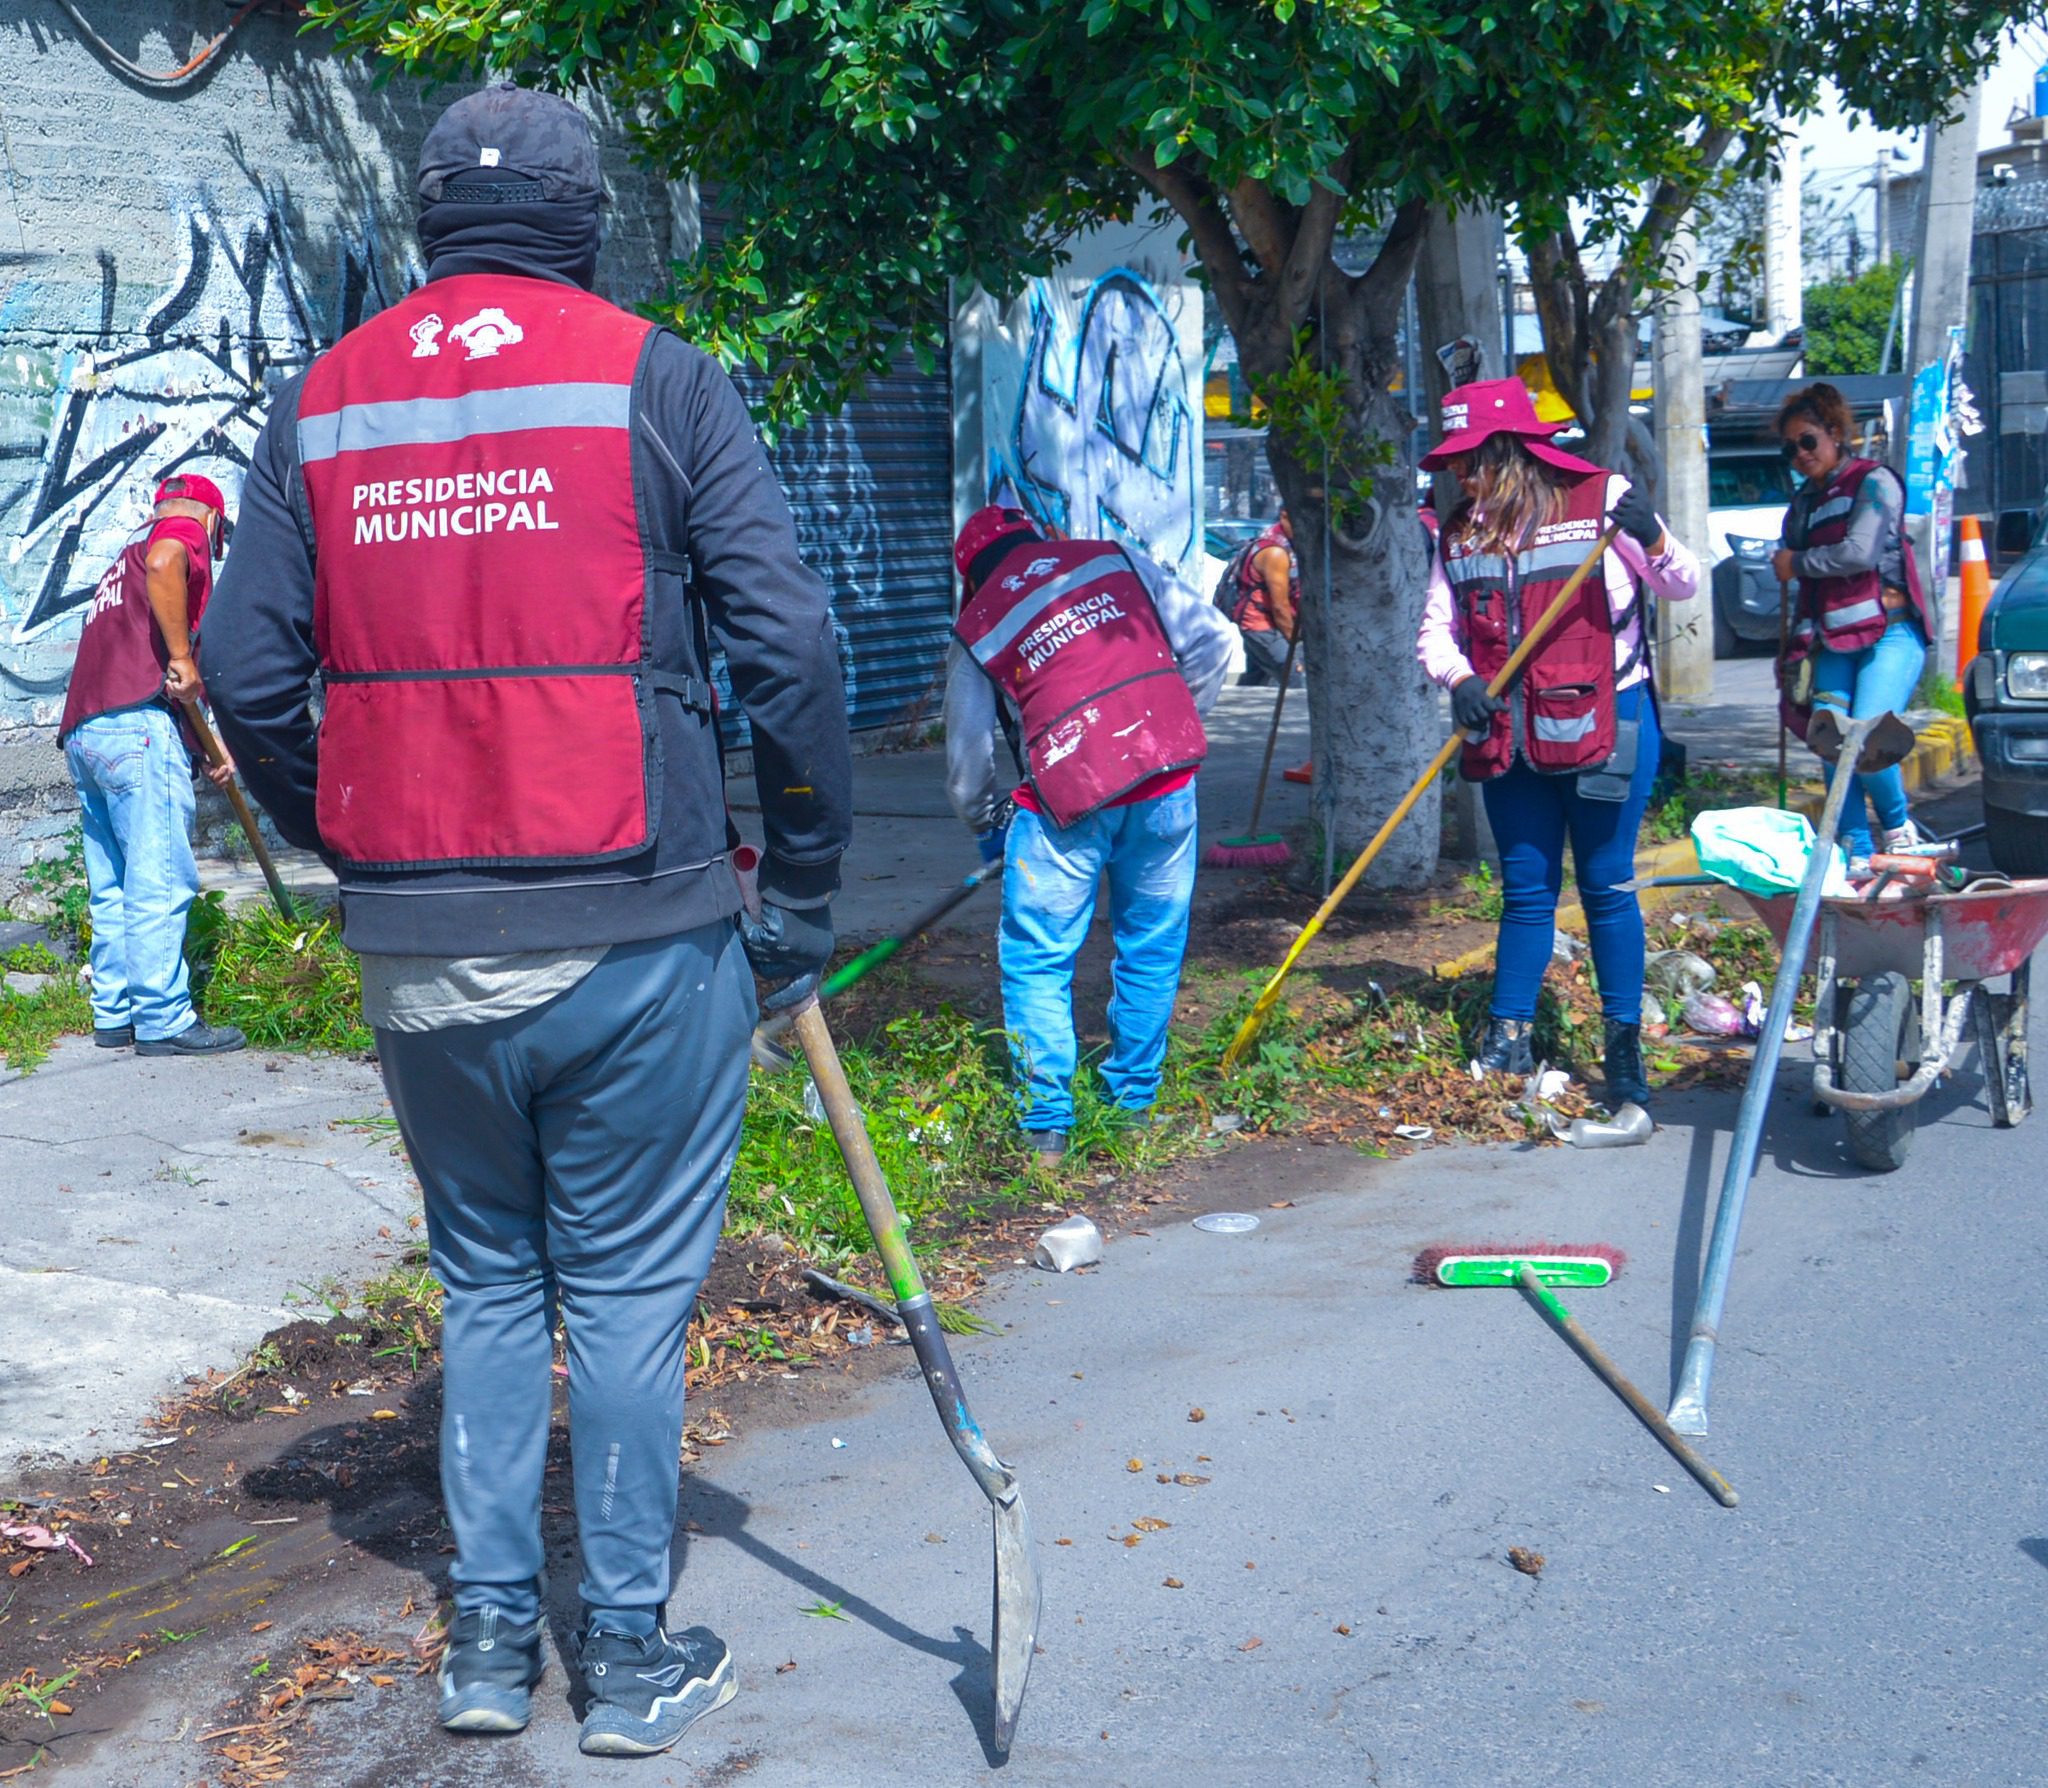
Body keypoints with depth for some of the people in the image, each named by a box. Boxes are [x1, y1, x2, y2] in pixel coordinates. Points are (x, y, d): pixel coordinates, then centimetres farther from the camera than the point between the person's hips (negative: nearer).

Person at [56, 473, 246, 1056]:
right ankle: (164, 1021, -9)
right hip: (139, 727, -9)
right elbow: (164, 565, -20)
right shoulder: (187, 531, 7)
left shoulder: (127, 555, 33)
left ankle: (115, 1015, 16)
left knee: (112, 888, 13)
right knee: (160, 882, -8)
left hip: (82, 733, 9)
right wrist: (182, 657, -18)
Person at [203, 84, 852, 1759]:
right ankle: (630, 1655, 18)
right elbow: (790, 643, -8)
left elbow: (248, 671, 6)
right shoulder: (656, 379, -3)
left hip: (416, 954, 3)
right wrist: (804, 884, 1)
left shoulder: (323, 400, 7)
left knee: (485, 1280, 19)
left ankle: (490, 1635, 25)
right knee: (629, 1290, 9)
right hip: (634, 935, -3)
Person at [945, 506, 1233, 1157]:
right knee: (1153, 947, 17)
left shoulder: (976, 631, 8)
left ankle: (1046, 1124, 9)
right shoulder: (1118, 561, 12)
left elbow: (966, 761, 14)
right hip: (1168, 783, 3)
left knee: (1037, 962, 10)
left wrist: (989, 824, 33)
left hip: (1068, 800, -2)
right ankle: (1134, 1100, 28)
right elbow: (1212, 641, 8)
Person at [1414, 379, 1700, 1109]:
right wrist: (1459, 679, -13)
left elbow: (1684, 586, -1)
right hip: (1511, 735, 4)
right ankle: (1507, 1041, 16)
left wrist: (1650, 539, -21)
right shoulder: (1459, 533, 6)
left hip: (1604, 723, -4)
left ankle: (1625, 1048, 10)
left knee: (1606, 886, 1)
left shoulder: (1600, 500, -6)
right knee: (1525, 890, 9)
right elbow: (1437, 628, 7)